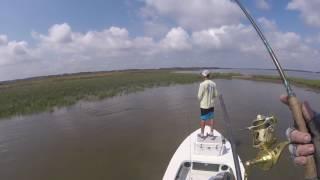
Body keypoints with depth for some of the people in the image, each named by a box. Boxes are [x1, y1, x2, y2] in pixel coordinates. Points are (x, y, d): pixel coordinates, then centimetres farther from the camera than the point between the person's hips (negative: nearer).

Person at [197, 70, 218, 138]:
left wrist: (200, 100, 5)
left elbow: (199, 96, -16)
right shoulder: (213, 84, -2)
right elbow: (215, 94, 6)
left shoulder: (202, 84, -20)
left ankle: (202, 134, 19)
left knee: (203, 120, 8)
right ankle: (211, 133, 27)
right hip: (212, 104, 5)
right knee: (211, 118, 16)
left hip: (204, 105, -5)